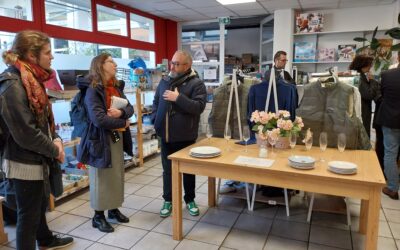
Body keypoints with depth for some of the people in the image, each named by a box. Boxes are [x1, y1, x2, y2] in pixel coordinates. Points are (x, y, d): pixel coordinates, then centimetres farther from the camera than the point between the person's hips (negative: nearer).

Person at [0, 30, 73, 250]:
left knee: (40, 204, 27)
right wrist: (55, 150, -13)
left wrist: (55, 140, -4)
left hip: (37, 159, 9)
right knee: (28, 214, 7)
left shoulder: (31, 80, 6)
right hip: (25, 163, -9)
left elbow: (45, 117, 12)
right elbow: (26, 134, -25)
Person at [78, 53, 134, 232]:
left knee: (117, 175, 15)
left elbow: (130, 108, 4)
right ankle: (98, 216, 21)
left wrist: (121, 113, -19)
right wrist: (123, 123, -13)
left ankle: (114, 209, 32)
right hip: (101, 139, -7)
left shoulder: (116, 87, 8)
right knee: (102, 178, 4)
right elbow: (99, 119, -25)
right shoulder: (93, 90, -15)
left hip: (117, 138, 7)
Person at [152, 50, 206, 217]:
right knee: (167, 170, 14)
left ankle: (190, 200, 30)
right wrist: (155, 120, 3)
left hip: (186, 137, -4)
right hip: (166, 136, 4)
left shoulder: (196, 83, -8)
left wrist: (178, 98, -25)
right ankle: (168, 200, 29)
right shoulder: (165, 81, 9)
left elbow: (199, 107, -20)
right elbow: (156, 103, 17)